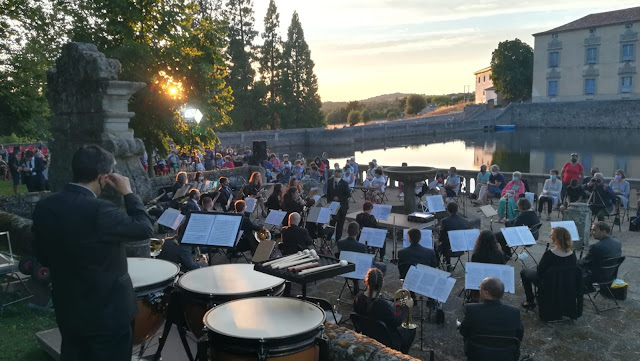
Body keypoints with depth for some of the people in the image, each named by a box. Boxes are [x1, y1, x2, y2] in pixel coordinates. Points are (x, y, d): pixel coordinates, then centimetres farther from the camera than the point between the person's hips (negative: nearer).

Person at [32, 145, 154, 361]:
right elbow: (145, 229, -16)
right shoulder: (99, 210, -27)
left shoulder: (44, 207, -3)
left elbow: (42, 256, 9)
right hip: (107, 312, -7)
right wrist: (128, 193, -8)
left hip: (66, 309, 7)